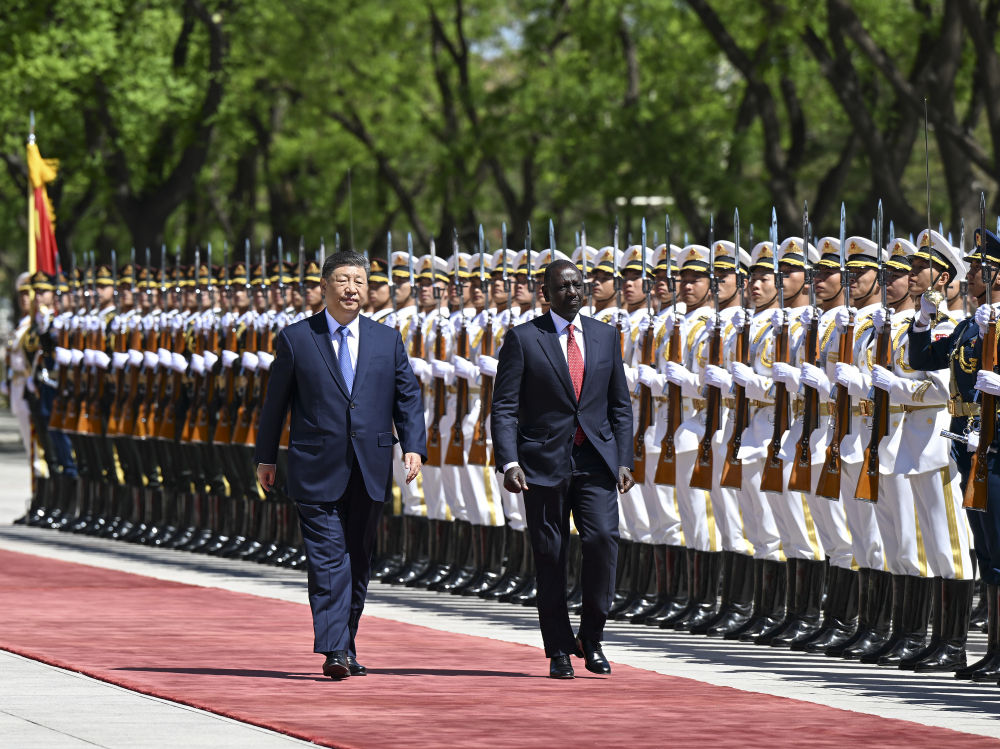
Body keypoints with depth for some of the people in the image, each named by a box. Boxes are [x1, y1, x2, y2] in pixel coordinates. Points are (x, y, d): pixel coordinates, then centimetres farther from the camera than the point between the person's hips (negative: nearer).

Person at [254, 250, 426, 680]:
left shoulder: (387, 340, 10)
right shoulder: (296, 338, 3)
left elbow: (408, 398, 9)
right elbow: (275, 401, 8)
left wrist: (413, 447, -5)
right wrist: (265, 457, 8)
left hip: (370, 472, 3)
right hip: (317, 471, -3)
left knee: (358, 562, 9)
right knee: (328, 562, -11)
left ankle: (346, 647, 20)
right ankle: (334, 651, -16)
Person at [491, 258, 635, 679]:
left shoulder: (605, 336, 12)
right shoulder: (523, 339, 1)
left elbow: (620, 405, 15)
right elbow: (504, 407, -3)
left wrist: (623, 460, 5)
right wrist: (509, 462, -15)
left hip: (596, 461, 2)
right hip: (544, 462, -2)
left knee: (602, 539, -15)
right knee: (550, 556, 0)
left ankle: (591, 637, 1)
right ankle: (559, 651, 10)